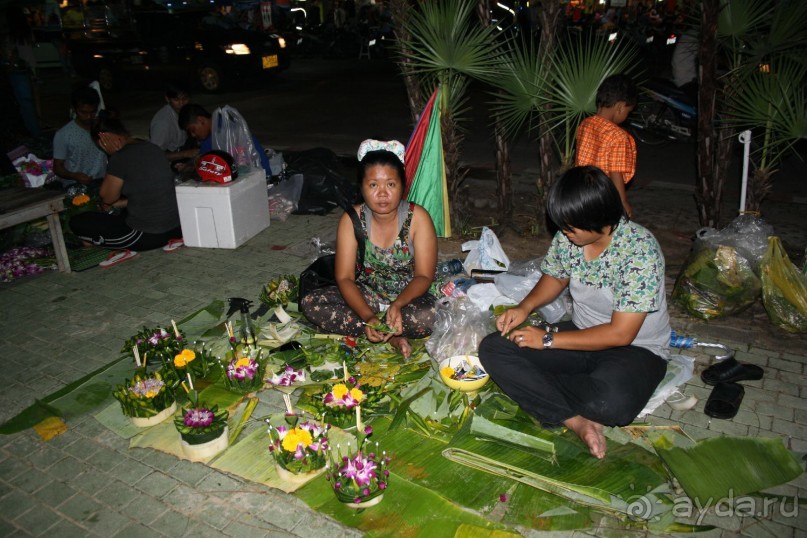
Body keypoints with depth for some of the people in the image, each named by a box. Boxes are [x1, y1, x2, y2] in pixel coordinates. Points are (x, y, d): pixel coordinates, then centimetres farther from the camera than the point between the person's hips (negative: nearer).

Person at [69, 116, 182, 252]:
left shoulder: (120, 158, -15)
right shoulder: (152, 148, 7)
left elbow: (107, 197, -3)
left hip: (148, 237, -8)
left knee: (77, 222, 3)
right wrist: (119, 203, 22)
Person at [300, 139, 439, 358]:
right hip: (366, 295, 3)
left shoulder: (417, 217, -16)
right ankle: (392, 337, -20)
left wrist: (397, 305, -35)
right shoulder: (352, 219, -11)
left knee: (430, 316, -38)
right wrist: (368, 316, -30)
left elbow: (424, 276, -16)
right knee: (309, 304, -19)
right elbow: (344, 277, -13)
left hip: (409, 295, -3)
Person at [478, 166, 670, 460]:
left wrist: (548, 340, -20)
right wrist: (525, 306, -6)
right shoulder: (567, 237, -7)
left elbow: (620, 333, -24)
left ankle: (533, 384, -11)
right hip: (582, 336, 6)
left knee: (611, 402, -41)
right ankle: (577, 421, -24)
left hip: (636, 349, -6)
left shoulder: (640, 249, -25)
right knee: (492, 349, -14)